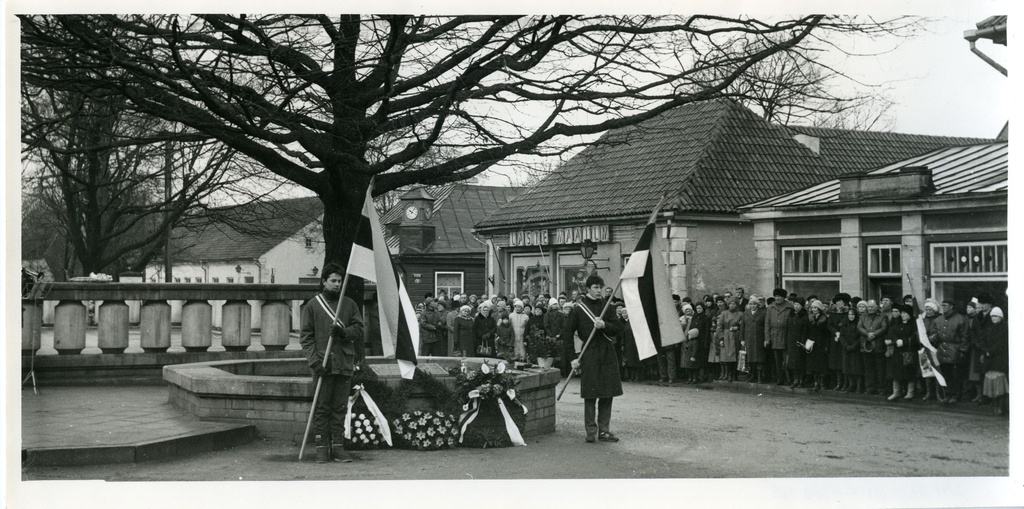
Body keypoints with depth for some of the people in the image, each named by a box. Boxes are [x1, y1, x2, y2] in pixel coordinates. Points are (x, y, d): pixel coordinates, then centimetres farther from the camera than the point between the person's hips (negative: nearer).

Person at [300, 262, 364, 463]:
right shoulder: (312, 305, 5)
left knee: (340, 407, 5)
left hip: (345, 363, 2)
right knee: (322, 408, -1)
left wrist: (343, 332, -13)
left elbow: (359, 328, 8)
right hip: (323, 363, -2)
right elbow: (305, 336, 0)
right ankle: (322, 447, 4)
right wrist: (314, 360, -10)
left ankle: (338, 446, 9)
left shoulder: (350, 304, 12)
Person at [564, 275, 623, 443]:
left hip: (607, 354, 4)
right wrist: (573, 358, -6)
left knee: (607, 394, 5)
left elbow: (618, 328, 6)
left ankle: (604, 430, 12)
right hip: (589, 354, -4)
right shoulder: (578, 309, -1)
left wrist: (604, 325, -15)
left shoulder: (607, 307, 10)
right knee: (590, 394, -3)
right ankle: (591, 430, 6)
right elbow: (567, 334, 0)